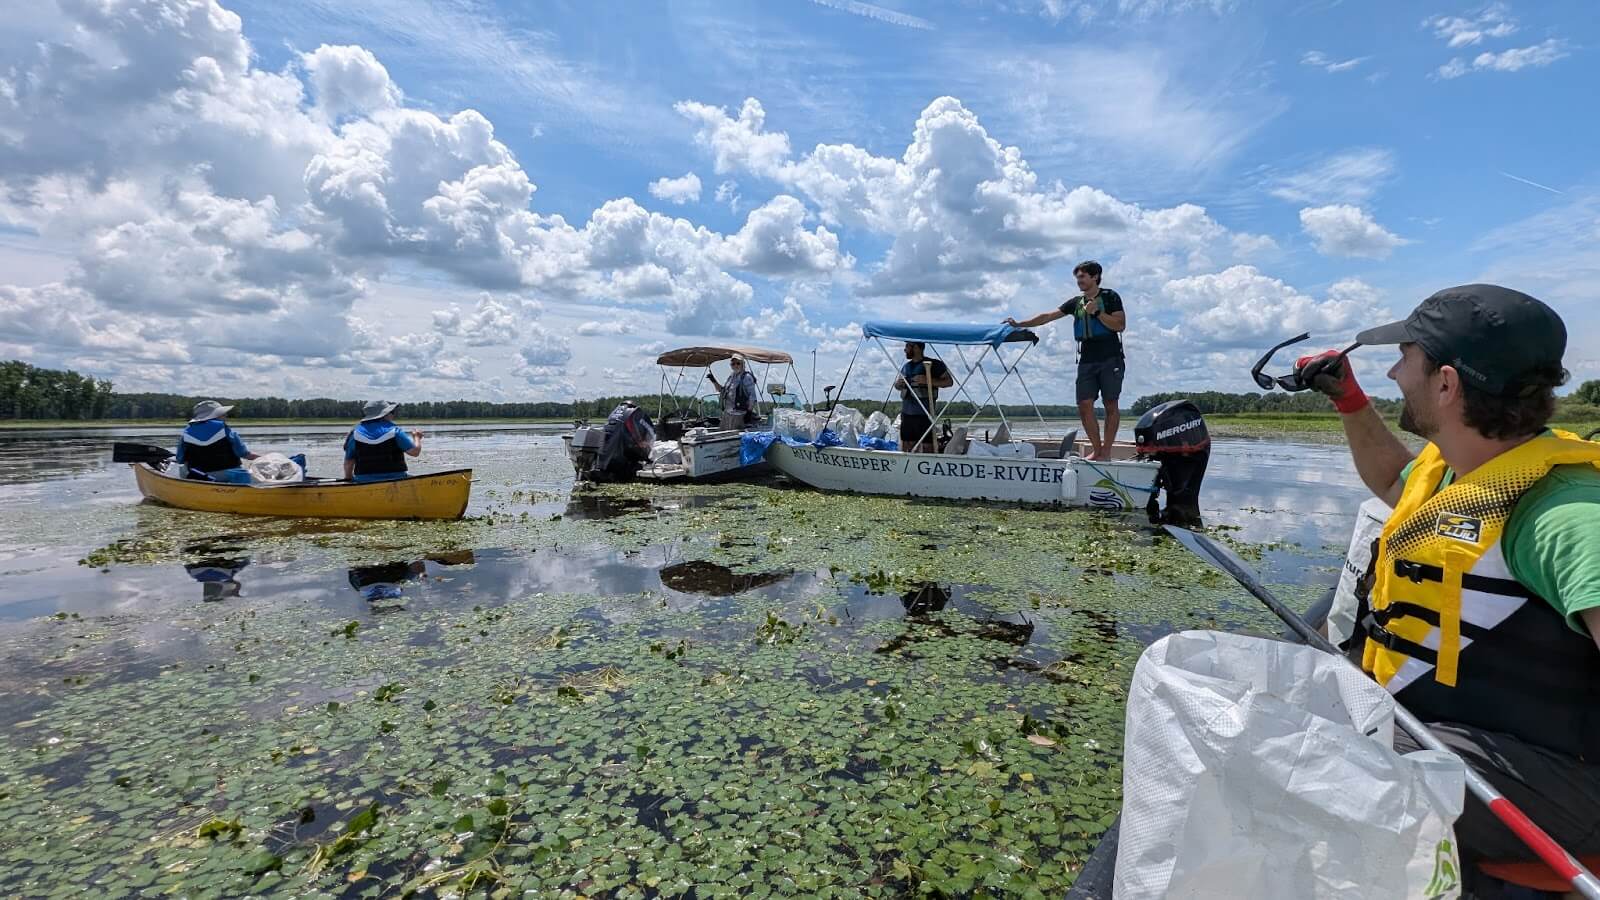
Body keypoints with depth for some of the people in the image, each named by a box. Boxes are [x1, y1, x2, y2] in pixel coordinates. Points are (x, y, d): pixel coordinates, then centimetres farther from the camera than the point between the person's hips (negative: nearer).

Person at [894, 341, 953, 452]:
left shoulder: (933, 364, -3)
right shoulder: (906, 367, 16)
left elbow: (949, 381, -6)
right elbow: (897, 385, 28)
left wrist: (928, 381, -19)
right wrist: (898, 384, 2)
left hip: (924, 414, -6)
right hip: (906, 413, 7)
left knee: (927, 447, -6)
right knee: (907, 448, 10)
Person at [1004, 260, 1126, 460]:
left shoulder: (1110, 297, 4)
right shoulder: (1076, 302, 17)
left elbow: (1120, 325, -5)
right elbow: (1047, 316, 14)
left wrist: (1096, 312, -12)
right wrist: (1019, 324, 7)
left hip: (1110, 359, -4)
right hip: (1087, 361, 4)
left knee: (1110, 405, -3)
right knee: (1084, 406, -5)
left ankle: (1106, 451, -1)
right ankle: (1096, 449, 3)